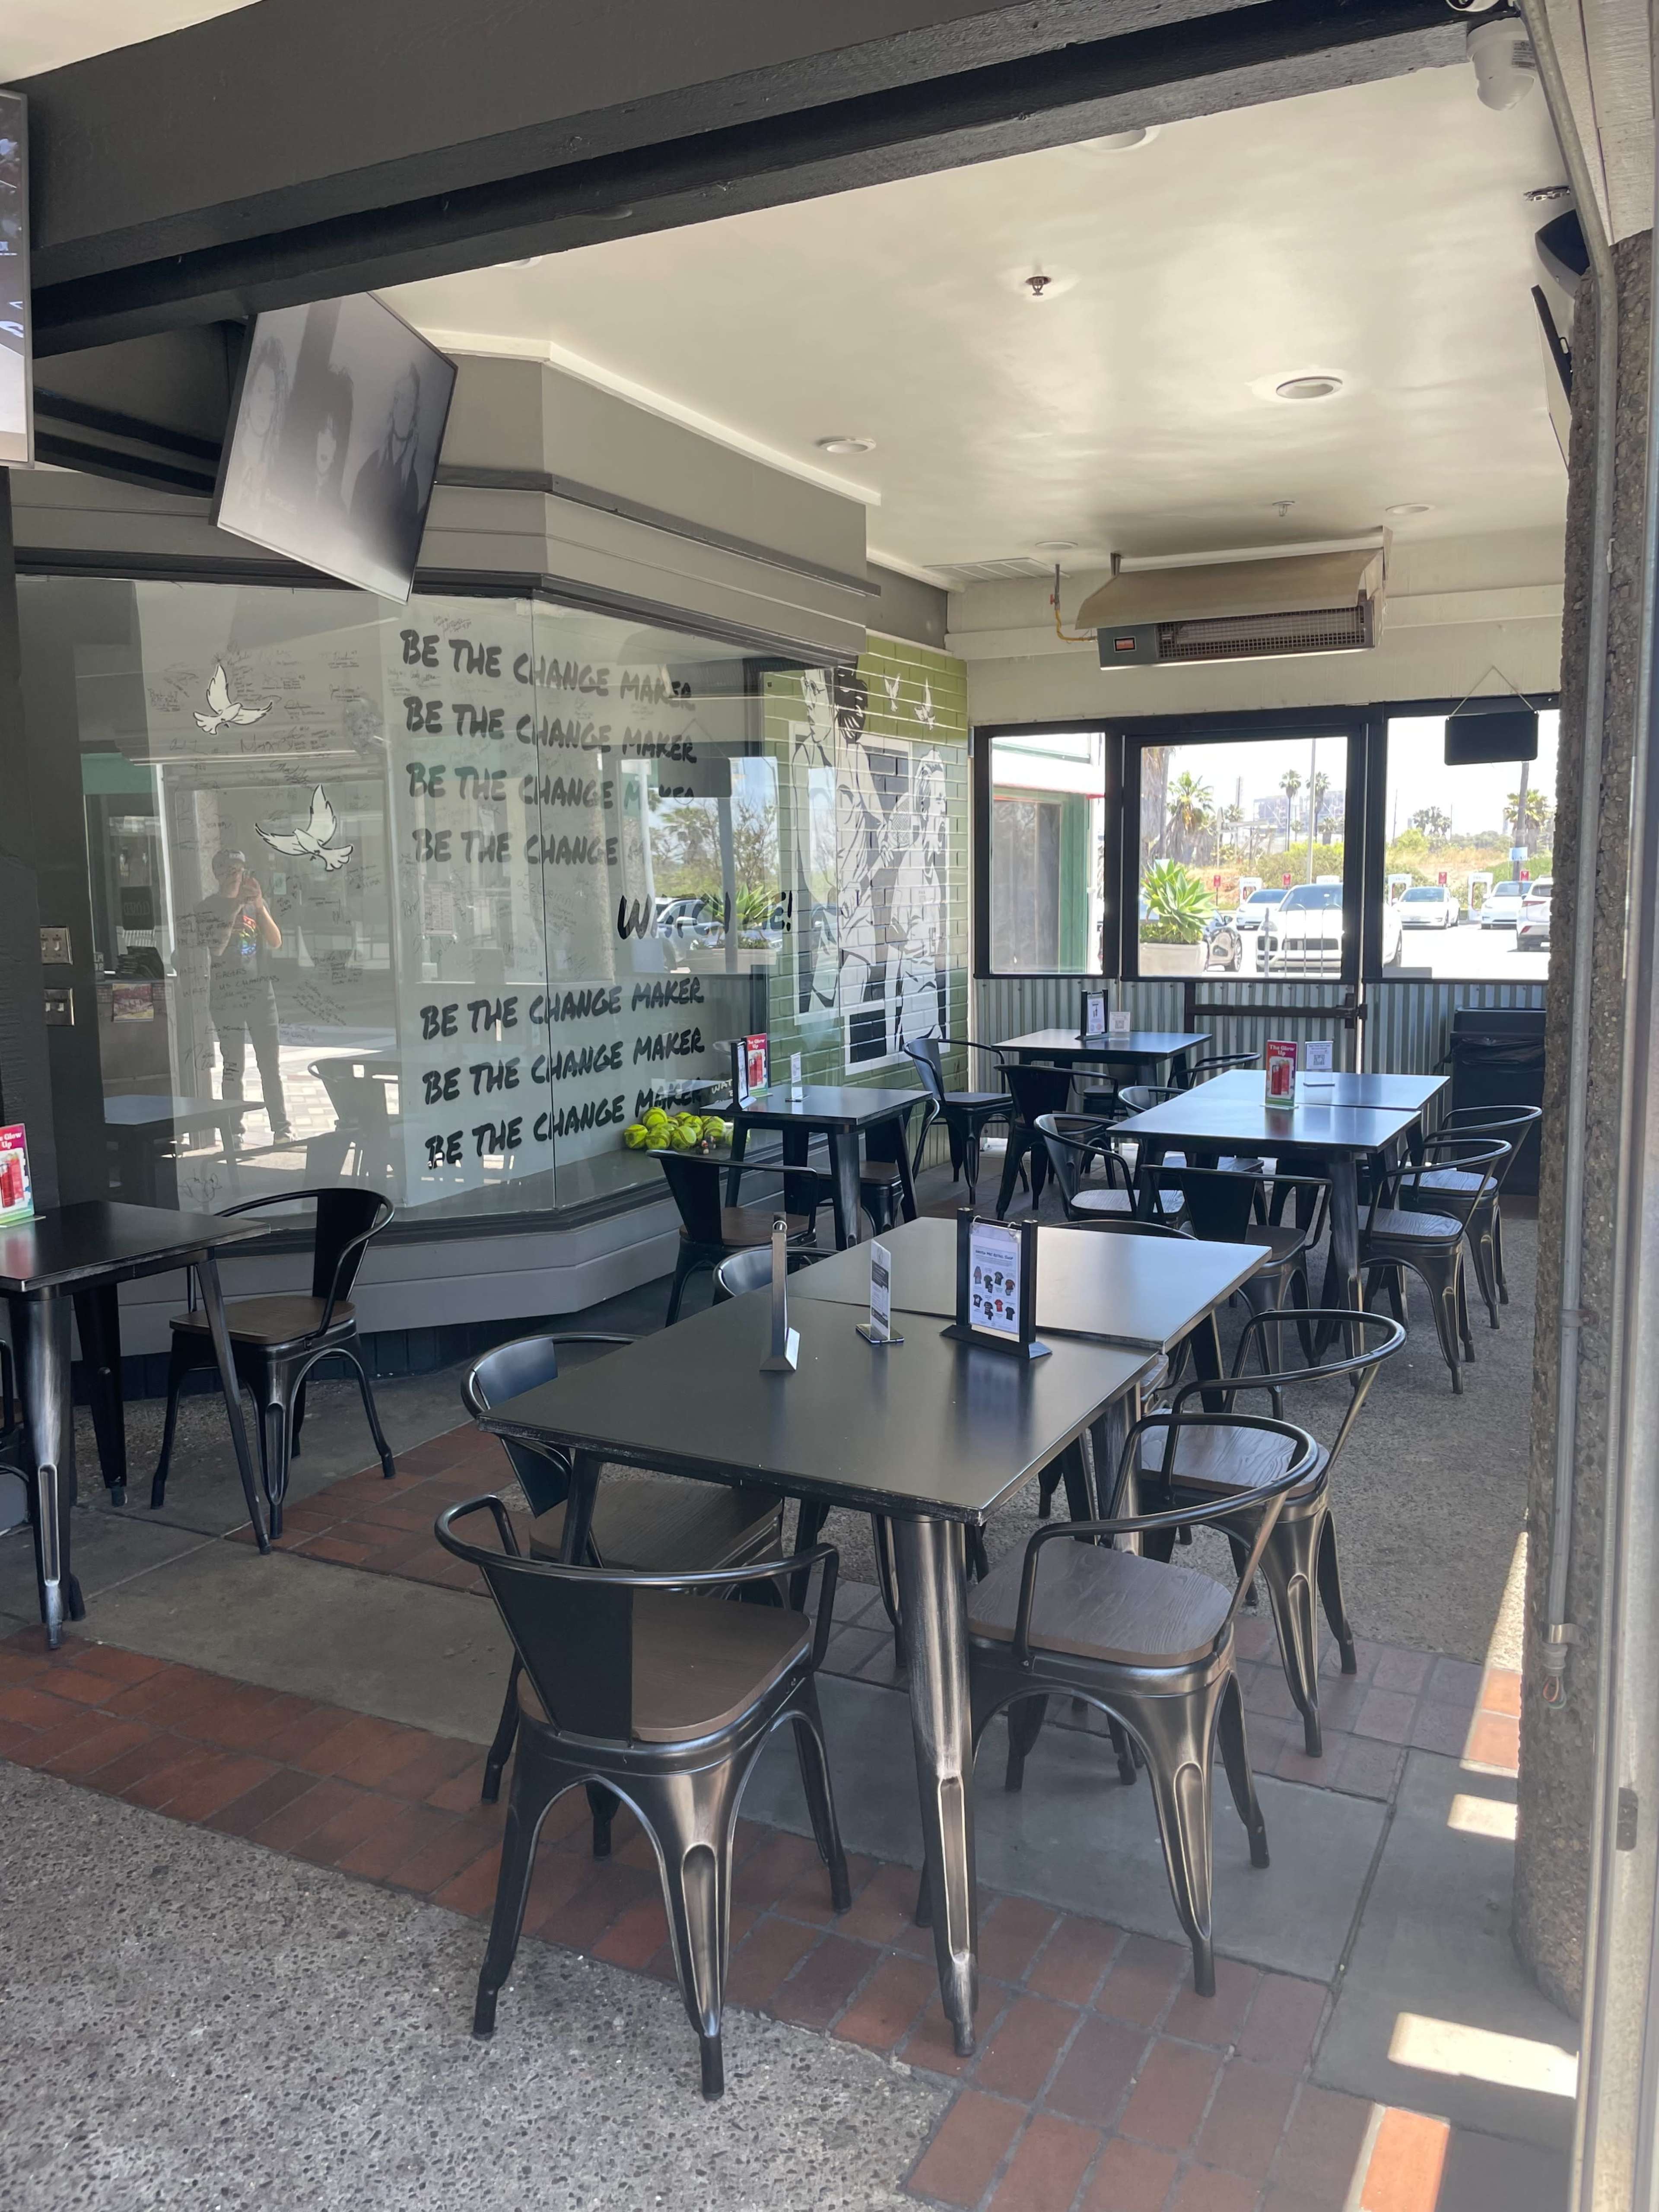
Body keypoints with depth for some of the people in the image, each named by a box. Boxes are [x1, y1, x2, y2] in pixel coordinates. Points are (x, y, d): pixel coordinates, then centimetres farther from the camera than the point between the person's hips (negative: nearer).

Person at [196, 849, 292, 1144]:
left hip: (261, 993, 3)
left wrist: (259, 906, -12)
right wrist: (235, 908, -16)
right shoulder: (208, 908, 1)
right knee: (234, 1068, -1)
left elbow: (276, 943, 0)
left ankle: (282, 1129, 8)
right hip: (226, 998, -3)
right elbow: (216, 948, -13)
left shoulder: (256, 902, 11)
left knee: (272, 1065, 3)